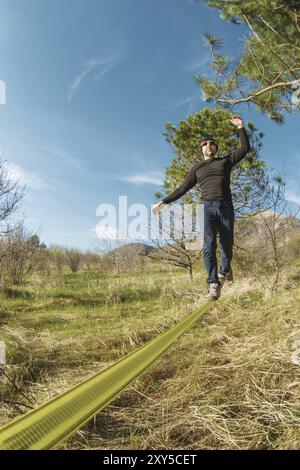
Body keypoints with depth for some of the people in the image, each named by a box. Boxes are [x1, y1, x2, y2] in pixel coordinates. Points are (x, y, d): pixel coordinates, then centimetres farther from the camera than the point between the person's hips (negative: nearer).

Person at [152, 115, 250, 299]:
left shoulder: (225, 160, 18)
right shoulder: (196, 168, 18)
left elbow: (245, 148, 13)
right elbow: (182, 189, 17)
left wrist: (241, 127, 7)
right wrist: (163, 202, 12)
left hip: (226, 207, 1)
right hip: (208, 208, -1)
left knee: (227, 244, 3)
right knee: (209, 245, -16)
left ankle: (224, 271, 30)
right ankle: (214, 284, -18)